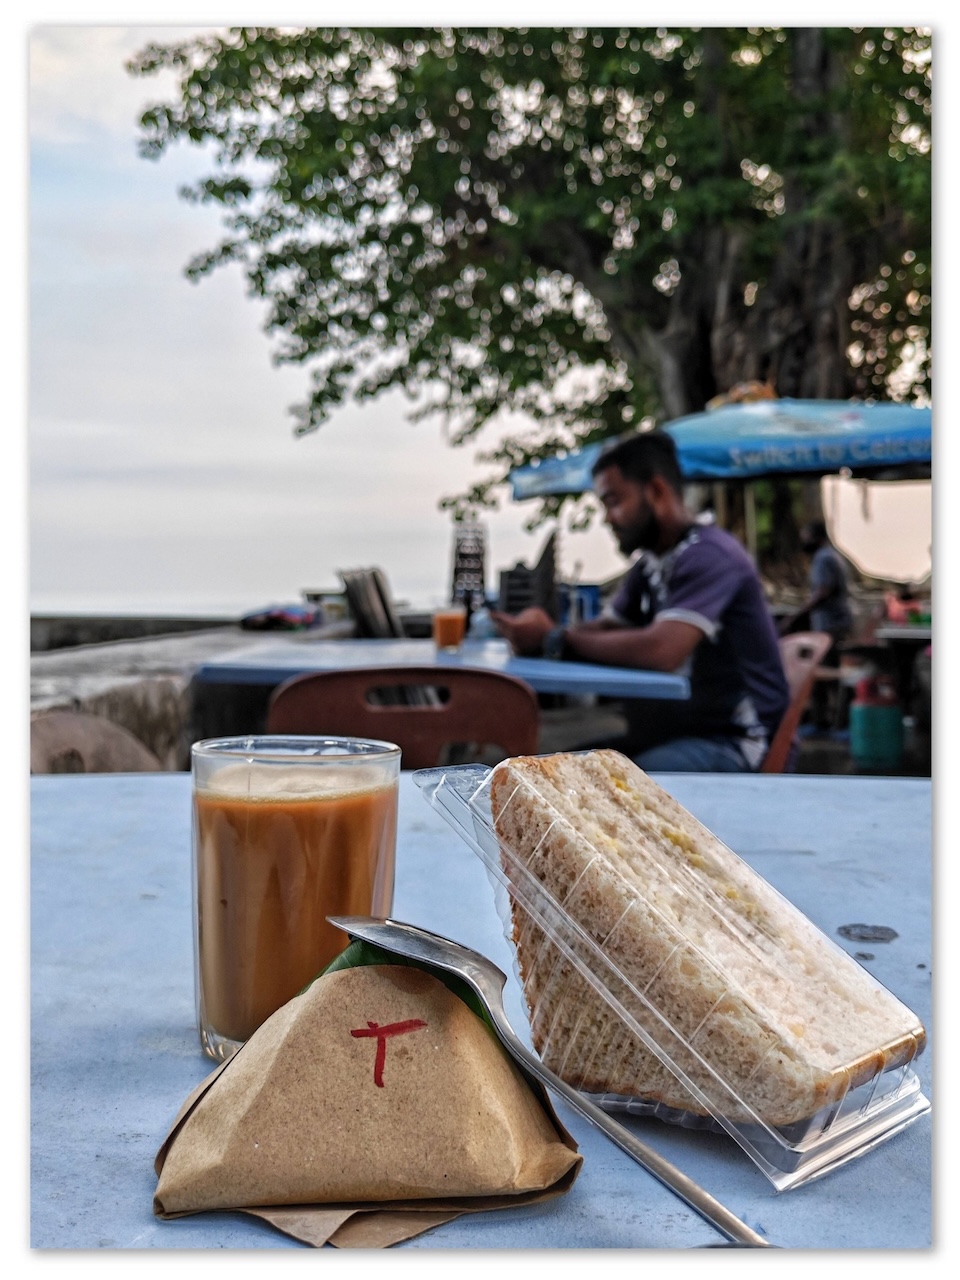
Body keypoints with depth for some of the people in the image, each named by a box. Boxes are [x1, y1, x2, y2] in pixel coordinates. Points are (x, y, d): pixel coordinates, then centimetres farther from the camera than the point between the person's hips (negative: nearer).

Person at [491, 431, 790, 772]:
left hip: (734, 741, -9)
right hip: (673, 732, 9)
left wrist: (555, 640, -21)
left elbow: (661, 650, -31)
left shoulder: (708, 555, -18)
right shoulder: (649, 565, 13)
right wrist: (538, 634, -11)